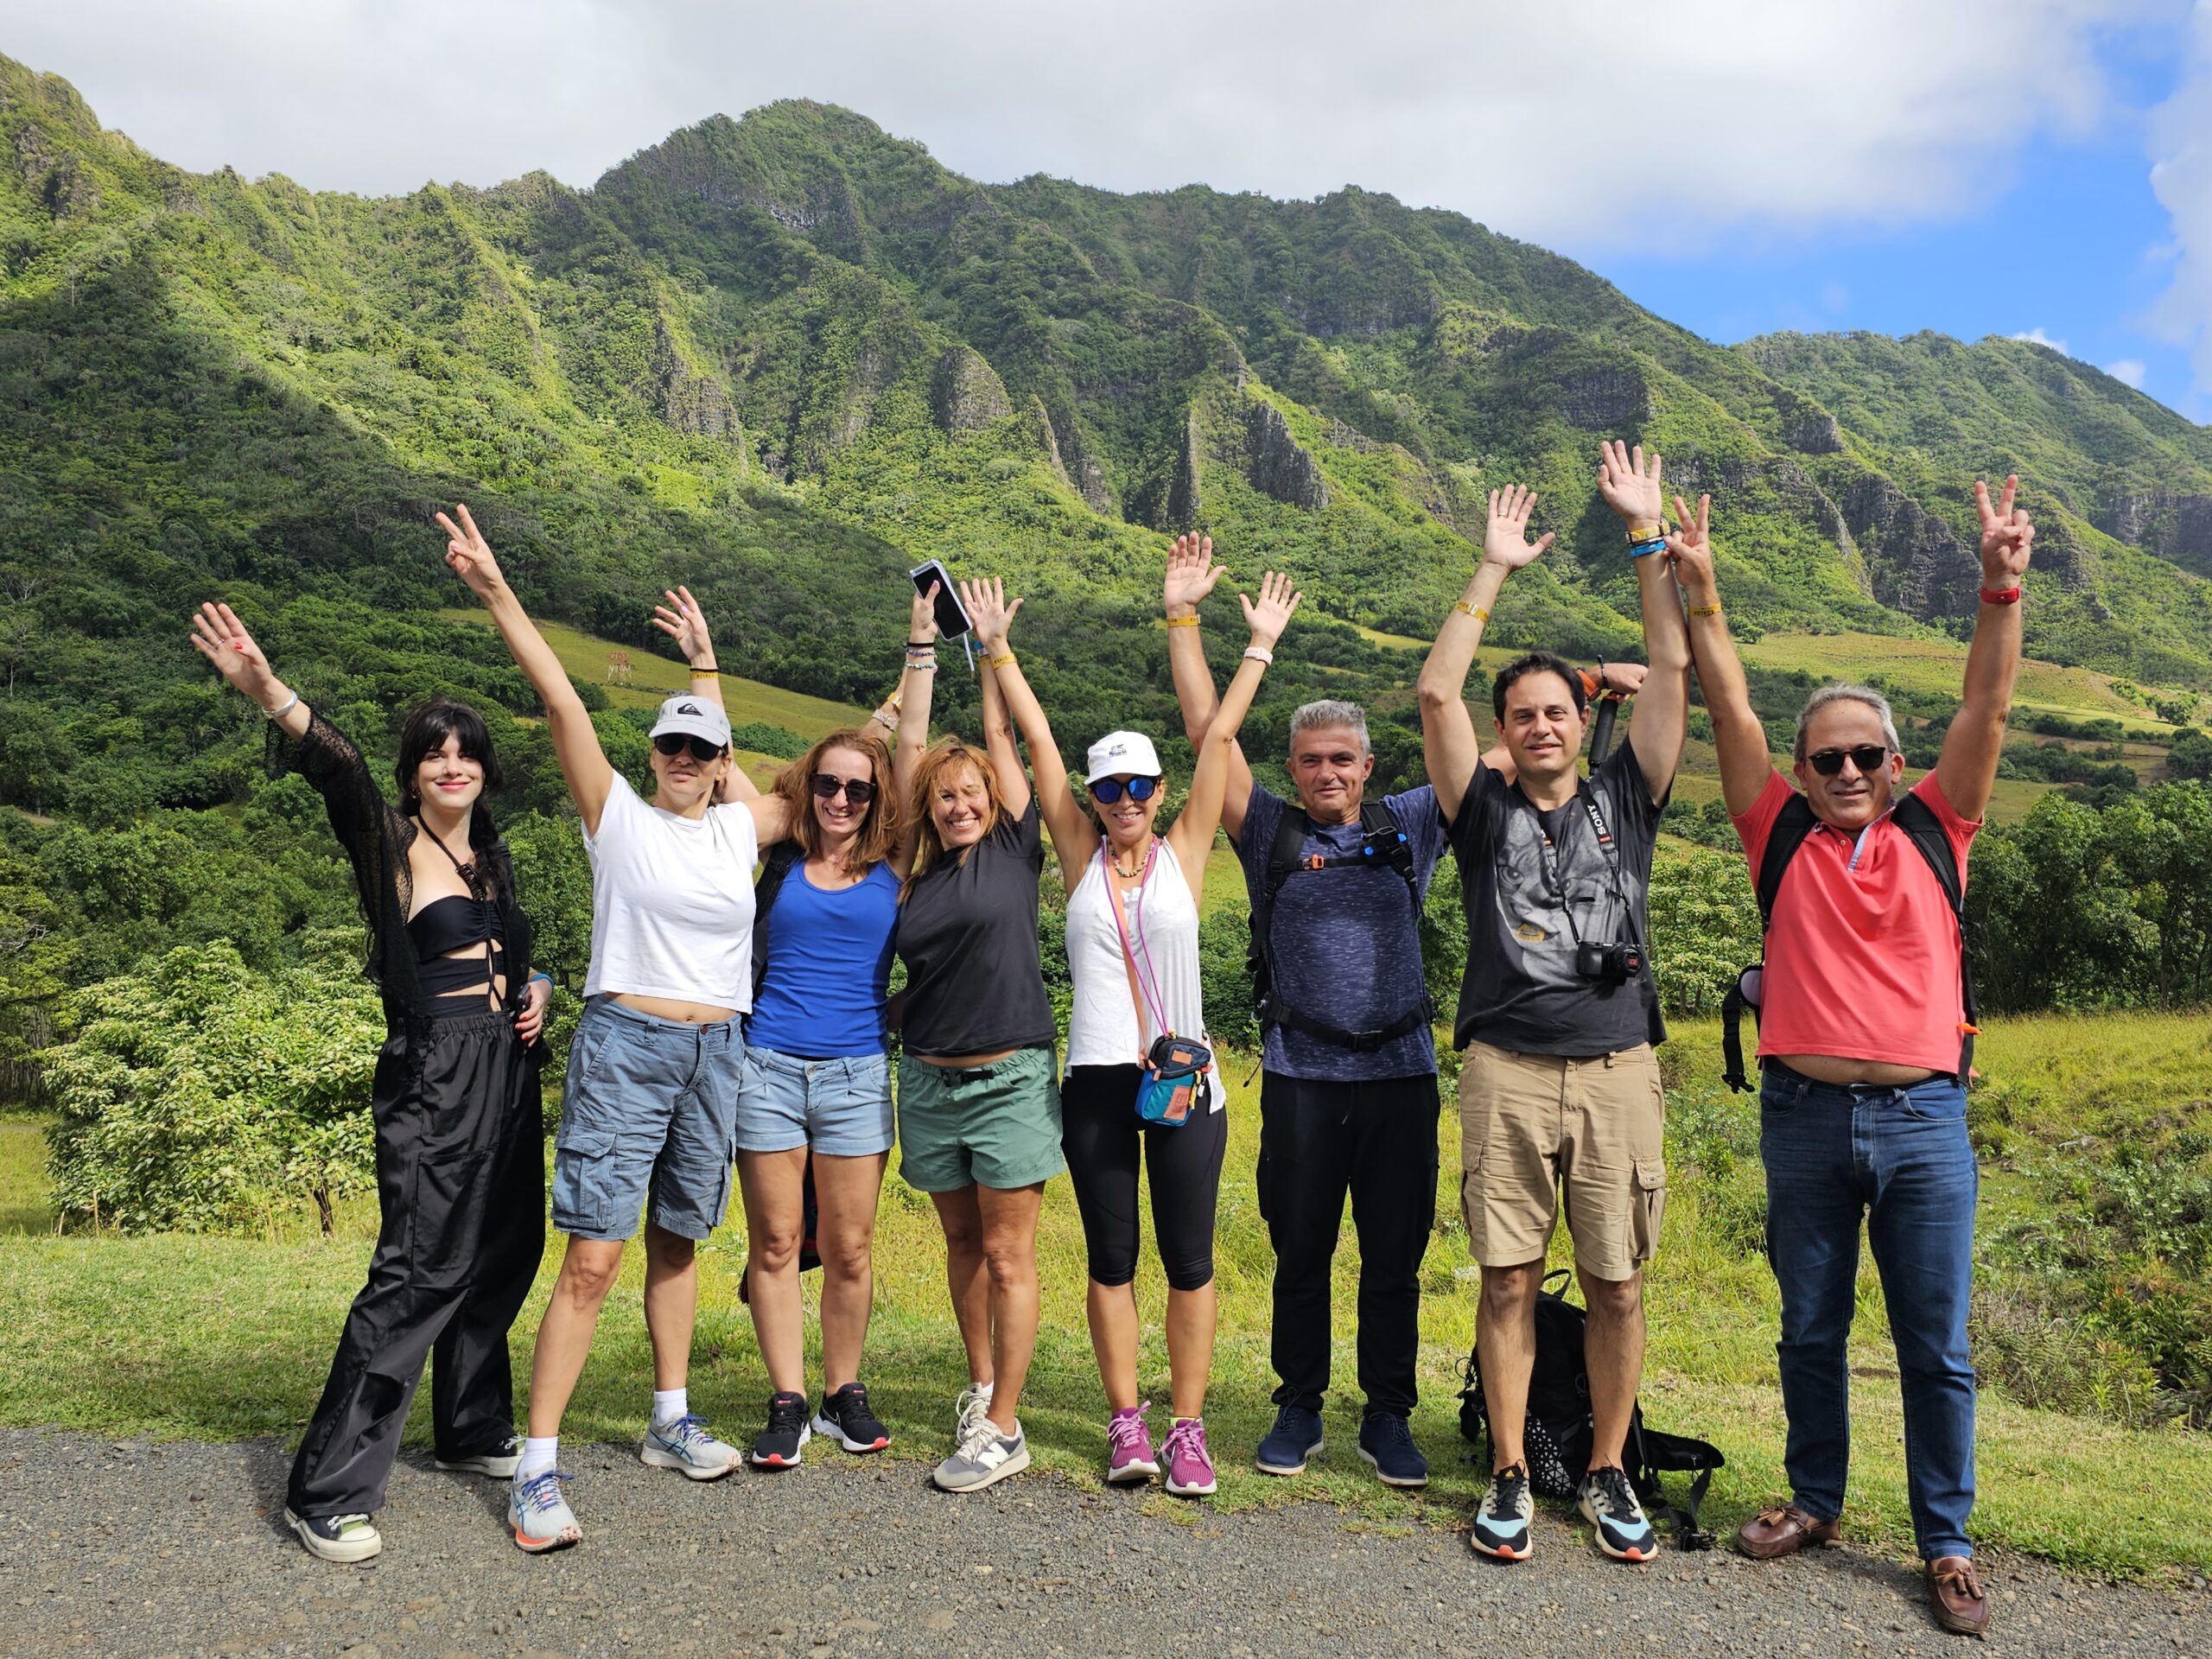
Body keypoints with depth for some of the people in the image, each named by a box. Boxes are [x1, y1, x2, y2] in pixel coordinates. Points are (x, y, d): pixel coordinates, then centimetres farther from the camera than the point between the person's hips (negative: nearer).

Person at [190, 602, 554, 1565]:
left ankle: (475, 1432, 31)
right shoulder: (387, 841, -6)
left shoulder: (494, 855, 13)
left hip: (507, 1069, 7)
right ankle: (327, 1494, -2)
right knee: (419, 1270, -10)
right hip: (432, 1074, -7)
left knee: (502, 1255, 14)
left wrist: (534, 988, 4)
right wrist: (268, 693, -45)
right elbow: (335, 769, -26)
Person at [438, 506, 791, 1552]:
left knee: (677, 1243, 16)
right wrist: (496, 592, -17)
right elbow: (561, 700, -9)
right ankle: (538, 1469, 0)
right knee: (592, 1259, -8)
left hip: (715, 1053, 4)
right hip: (626, 1044, -4)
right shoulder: (618, 815, -1)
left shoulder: (740, 829, 10)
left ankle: (671, 1423, 30)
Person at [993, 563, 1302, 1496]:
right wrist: (995, 648, 9)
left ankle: (1188, 1429, 13)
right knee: (1111, 1257, 7)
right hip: (1097, 1081, 1)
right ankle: (1126, 1424, 17)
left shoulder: (1184, 853, 4)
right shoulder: (1080, 855, 6)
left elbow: (1219, 736, 4)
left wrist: (1260, 647, 8)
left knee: (1189, 1259, 4)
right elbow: (1036, 739, 6)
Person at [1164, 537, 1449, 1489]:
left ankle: (1388, 1419, 21)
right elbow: (1207, 732, 0)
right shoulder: (1271, 832, 5)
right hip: (1301, 1074, -1)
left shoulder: (1408, 827, 8)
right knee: (1301, 1251, 9)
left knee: (1395, 1256, 7)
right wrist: (1182, 616, -3)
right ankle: (1298, 1409, 24)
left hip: (1401, 1071, 1)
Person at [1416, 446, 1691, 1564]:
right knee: (1508, 1282, 4)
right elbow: (1436, 691, -2)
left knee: (1616, 1285, 6)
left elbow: (1672, 672, 4)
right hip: (1507, 1069, -1)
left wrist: (1646, 535, 4)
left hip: (1617, 1067, 1)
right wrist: (1494, 569, 1)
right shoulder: (1486, 809, 7)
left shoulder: (1624, 798, 10)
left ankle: (1606, 1474, 22)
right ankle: (1510, 1477, 17)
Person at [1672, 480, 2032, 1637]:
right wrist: (1699, 588, -5)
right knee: (1810, 1332, 14)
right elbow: (1728, 706, 0)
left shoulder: (1934, 830, 5)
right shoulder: (1783, 836, 3)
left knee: (1936, 1346, 7)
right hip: (1805, 1115, 0)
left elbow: (1987, 709, -2)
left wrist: (2002, 586, -12)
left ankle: (1946, 1543, 21)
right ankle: (1814, 1499, 31)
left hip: (1924, 1117, 0)